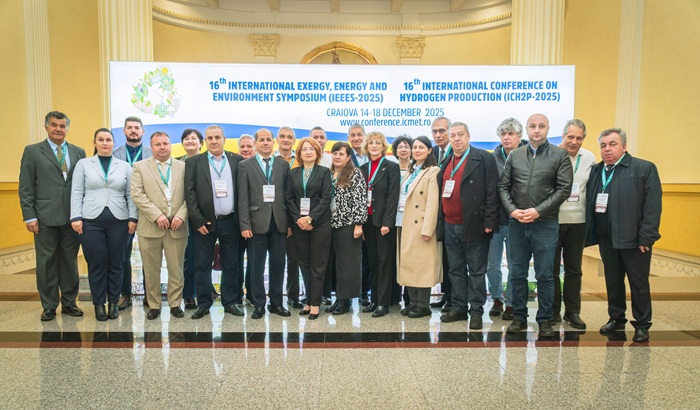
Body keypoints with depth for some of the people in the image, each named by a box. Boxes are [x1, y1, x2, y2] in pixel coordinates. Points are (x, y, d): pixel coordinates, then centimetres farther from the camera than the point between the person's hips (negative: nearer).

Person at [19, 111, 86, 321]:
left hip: (72, 217, 2)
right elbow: (25, 188, 0)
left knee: (70, 262, 10)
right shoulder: (32, 151, 3)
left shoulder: (78, 152, 9)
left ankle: (69, 303, 22)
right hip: (45, 218, -2)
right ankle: (49, 306, 18)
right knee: (46, 263, 6)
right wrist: (29, 216, -7)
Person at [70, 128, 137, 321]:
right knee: (96, 264, 3)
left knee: (116, 263, 6)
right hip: (91, 221, -1)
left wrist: (133, 218, -1)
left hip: (119, 221, 1)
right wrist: (76, 217, -5)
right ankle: (99, 303, 17)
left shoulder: (125, 166, 10)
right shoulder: (83, 164, 9)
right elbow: (77, 193, 4)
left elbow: (131, 194, 7)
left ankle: (113, 302, 19)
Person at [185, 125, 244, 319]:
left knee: (230, 264, 9)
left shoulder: (237, 160, 4)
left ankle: (230, 302, 21)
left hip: (230, 222, 1)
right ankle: (203, 303, 19)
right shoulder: (194, 162, 2)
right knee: (202, 265, 6)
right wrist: (198, 221, -9)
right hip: (205, 222, -1)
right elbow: (189, 193, -3)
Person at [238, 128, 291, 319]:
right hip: (257, 222, -2)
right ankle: (259, 304, 18)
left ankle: (276, 303, 21)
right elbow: (243, 198, -2)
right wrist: (245, 225, -8)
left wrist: (290, 222, 2)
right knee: (256, 266, 5)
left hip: (279, 222, 2)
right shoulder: (245, 165, 3)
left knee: (278, 265, 9)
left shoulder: (283, 165, 9)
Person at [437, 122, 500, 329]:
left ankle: (476, 311, 13)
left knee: (476, 271, 3)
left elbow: (492, 192, -9)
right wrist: (440, 220, 8)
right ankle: (459, 308, 24)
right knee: (456, 269, 13)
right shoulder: (446, 162, 14)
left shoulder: (484, 159, -5)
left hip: (474, 225, -6)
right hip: (450, 226, 6)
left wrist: (488, 222, -14)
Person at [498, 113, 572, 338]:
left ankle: (545, 319, 18)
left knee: (545, 275, 5)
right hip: (517, 224, 3)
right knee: (517, 274, 9)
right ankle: (519, 317, 22)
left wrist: (538, 211, -13)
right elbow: (503, 186, 7)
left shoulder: (560, 155, 1)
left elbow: (564, 189, -5)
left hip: (545, 224, -2)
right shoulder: (514, 155, 8)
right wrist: (512, 210, -8)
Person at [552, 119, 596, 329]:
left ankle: (573, 311, 23)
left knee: (574, 269, 11)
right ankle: (553, 310, 19)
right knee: (551, 268, 6)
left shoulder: (589, 158, 4)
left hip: (577, 221, 3)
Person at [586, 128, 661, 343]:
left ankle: (642, 325, 21)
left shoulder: (645, 168, -5)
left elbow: (653, 205, -10)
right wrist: (590, 235, 0)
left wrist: (646, 237, -15)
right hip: (606, 238, 5)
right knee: (613, 282, 14)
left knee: (639, 283, 7)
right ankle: (616, 319, 29)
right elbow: (589, 203, 7)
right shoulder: (596, 171, 11)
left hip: (633, 238, -4)